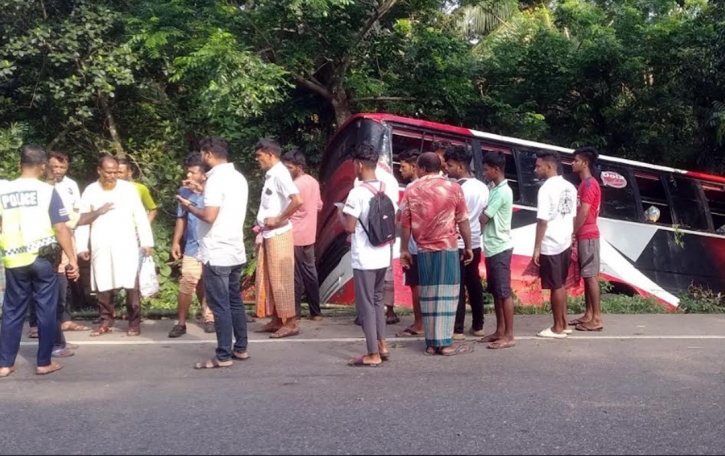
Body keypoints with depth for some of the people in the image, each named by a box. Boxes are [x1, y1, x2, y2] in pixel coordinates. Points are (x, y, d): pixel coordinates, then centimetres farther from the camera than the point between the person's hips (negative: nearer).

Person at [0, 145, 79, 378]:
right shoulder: (47, 191, -6)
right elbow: (61, 228, -10)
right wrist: (72, 259, -7)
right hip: (43, 258, -3)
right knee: (46, 310, 6)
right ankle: (44, 362, 11)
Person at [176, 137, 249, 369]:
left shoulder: (216, 178, -16)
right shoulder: (239, 178, 12)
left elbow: (209, 216, -22)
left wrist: (189, 206, -5)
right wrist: (203, 192, 22)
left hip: (216, 254, -9)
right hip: (235, 251, 9)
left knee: (220, 306, -4)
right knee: (235, 301, 16)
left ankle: (223, 356, 1)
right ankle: (240, 348, 22)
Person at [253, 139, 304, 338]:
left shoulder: (280, 174, -16)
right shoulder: (270, 175, 13)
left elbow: (298, 201, -29)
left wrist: (279, 220, -19)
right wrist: (261, 231, 12)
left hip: (278, 235, -9)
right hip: (268, 235, 9)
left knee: (281, 280, -3)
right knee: (267, 279, 13)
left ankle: (290, 323, 6)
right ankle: (276, 320, 22)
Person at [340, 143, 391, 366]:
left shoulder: (357, 192, -17)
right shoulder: (386, 189, 6)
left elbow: (350, 227, -16)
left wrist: (341, 214, 6)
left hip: (364, 258, -7)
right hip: (383, 256, 7)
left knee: (365, 304, 1)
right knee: (377, 300, 20)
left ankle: (373, 354, 6)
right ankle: (382, 345, 25)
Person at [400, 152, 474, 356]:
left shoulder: (412, 191, 2)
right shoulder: (453, 188, -2)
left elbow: (405, 224, 4)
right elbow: (463, 221, -1)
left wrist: (404, 250, 13)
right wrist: (468, 246, 9)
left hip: (424, 250, 2)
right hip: (448, 248, -2)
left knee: (428, 295, 8)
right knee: (447, 294, 0)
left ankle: (431, 343, 10)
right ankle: (445, 342, 0)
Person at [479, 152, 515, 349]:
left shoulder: (502, 192, -16)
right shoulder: (494, 189, 13)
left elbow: (483, 218, -14)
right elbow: (486, 214, 14)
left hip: (500, 248, -9)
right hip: (491, 247, 9)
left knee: (504, 292, -5)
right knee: (495, 292, 13)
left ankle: (509, 336, 0)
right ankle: (500, 331, 21)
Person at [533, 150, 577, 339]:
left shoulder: (546, 189, -16)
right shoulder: (569, 187, 8)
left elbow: (542, 221, -18)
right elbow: (572, 217, 12)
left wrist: (537, 248, -14)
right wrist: (570, 239, 19)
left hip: (550, 246, -8)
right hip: (565, 243, 8)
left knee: (555, 287, 0)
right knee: (561, 284, 17)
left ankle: (558, 328, 8)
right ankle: (563, 324, 24)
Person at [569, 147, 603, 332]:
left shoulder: (589, 183, -13)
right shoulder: (585, 184, 17)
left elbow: (583, 213, -18)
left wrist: (572, 234, -14)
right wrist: (575, 234, 13)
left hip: (587, 235, -10)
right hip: (584, 235, 10)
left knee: (591, 276, -8)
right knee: (586, 276, 11)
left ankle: (597, 318, -6)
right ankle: (588, 314, 15)